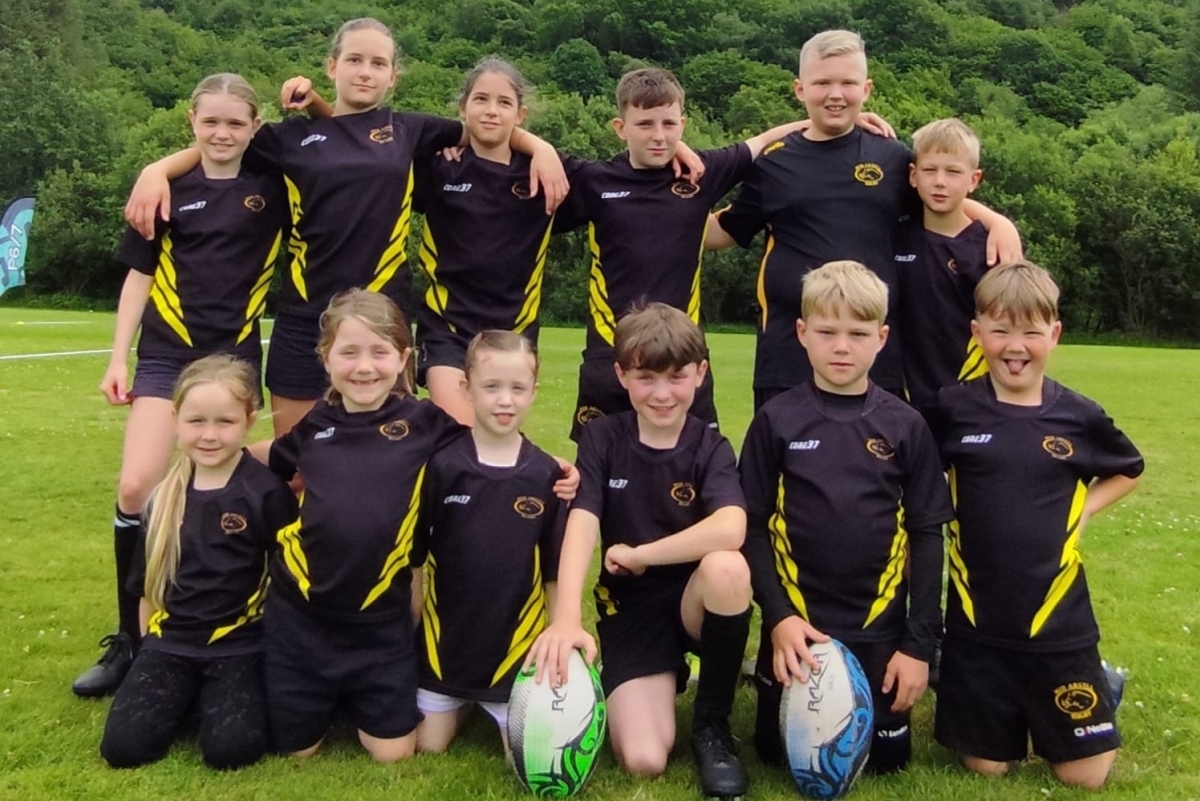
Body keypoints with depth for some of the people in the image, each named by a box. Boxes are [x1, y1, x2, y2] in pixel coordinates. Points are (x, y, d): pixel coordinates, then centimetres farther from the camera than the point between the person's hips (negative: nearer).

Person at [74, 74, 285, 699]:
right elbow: (139, 275, 7)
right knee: (137, 488, -12)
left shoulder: (271, 187, 3)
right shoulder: (169, 189, 4)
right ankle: (129, 637, 2)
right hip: (166, 354, 0)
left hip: (234, 356, 0)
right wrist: (118, 358, 2)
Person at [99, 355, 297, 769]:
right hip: (170, 642, 4)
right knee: (123, 746, -13)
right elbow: (149, 580, 15)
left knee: (230, 749, -21)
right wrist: (149, 643, 13)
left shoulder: (267, 491, -12)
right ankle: (189, 694, 14)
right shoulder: (164, 494, 4)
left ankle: (217, 696, 11)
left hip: (239, 644, -4)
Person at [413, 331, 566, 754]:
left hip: (516, 642, 0)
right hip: (446, 637, 1)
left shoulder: (546, 474, -7)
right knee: (426, 747, 6)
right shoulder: (441, 463, -10)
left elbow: (554, 571, 0)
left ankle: (499, 708, 29)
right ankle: (465, 705, 37)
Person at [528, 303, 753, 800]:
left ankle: (712, 725, -11)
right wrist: (566, 619, -34)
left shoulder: (711, 449, -6)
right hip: (630, 610, 0)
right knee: (643, 761, -18)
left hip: (696, 604, 0)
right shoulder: (603, 438, -3)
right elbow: (581, 526, -18)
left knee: (726, 566, -35)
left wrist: (637, 555, -21)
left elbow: (730, 530, -27)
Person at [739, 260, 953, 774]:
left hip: (881, 628, 1)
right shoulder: (776, 420, -6)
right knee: (782, 753, 7)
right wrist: (778, 616, -13)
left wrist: (920, 642, -4)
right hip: (797, 624, -1)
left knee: (885, 758, 9)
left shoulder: (906, 427, -3)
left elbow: (927, 535, 0)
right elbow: (751, 526, -3)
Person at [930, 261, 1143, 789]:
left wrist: (1083, 509, 2)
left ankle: (1099, 687, 35)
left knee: (1083, 774, 8)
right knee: (986, 765, 9)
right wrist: (954, 514, -6)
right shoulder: (954, 409, -6)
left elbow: (1129, 471, 16)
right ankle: (1017, 706, 39)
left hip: (1058, 622, 0)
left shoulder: (1079, 416, -4)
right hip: (977, 621, 0)